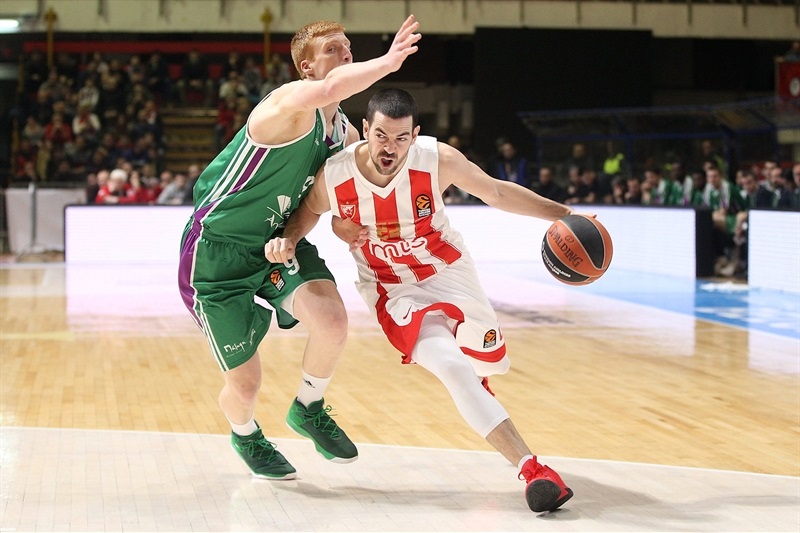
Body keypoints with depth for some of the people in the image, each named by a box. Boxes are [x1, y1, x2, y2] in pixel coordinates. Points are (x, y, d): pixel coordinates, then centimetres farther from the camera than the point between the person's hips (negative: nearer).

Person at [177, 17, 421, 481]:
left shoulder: (344, 132, 3)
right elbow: (328, 90, -48)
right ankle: (246, 435, 39)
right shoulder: (291, 104, -23)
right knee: (245, 384, 0)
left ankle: (309, 410, 8)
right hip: (219, 249, -6)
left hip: (277, 238, 6)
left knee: (332, 320, -23)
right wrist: (387, 62, -44)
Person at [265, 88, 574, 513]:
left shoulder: (438, 159, -24)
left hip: (448, 271, 2)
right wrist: (287, 240, -19)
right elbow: (308, 210, 1)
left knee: (482, 365, 16)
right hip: (394, 291, -2)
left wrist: (563, 215, -14)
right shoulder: (333, 176, -23)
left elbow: (496, 193, -10)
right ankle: (531, 469, -23)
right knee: (453, 370, -24)